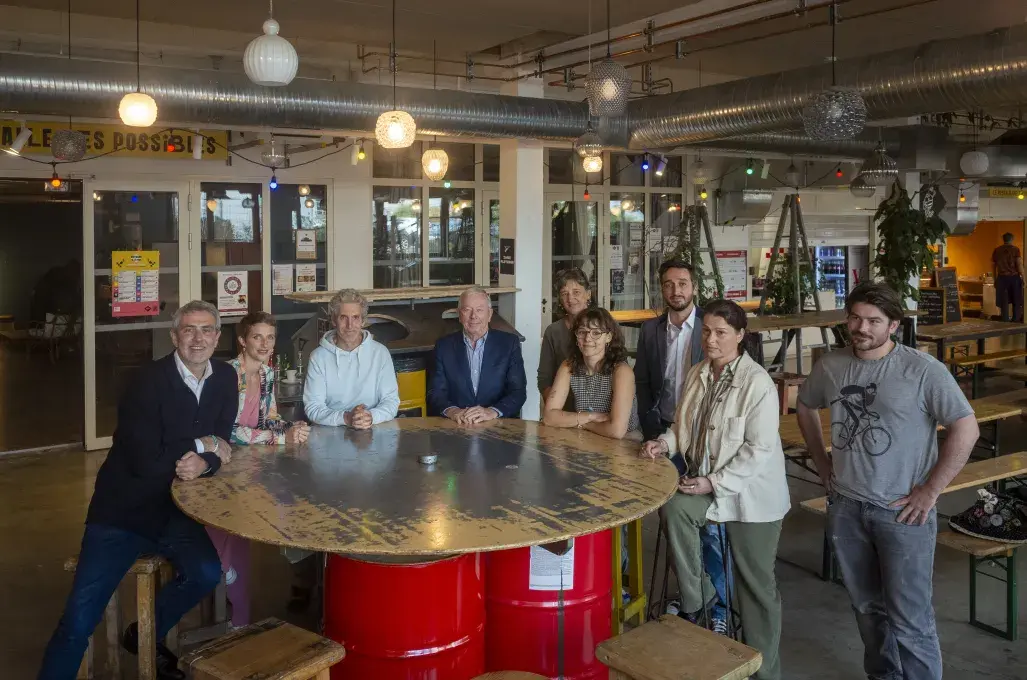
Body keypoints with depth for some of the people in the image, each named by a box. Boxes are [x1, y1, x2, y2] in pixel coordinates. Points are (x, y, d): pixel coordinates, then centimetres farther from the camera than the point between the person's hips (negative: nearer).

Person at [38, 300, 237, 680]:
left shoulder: (225, 379, 1)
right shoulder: (149, 382, -17)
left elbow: (222, 445, 3)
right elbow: (144, 461, -23)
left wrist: (204, 464, -20)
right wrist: (202, 445, -14)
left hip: (175, 510, 5)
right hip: (125, 510, -4)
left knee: (207, 573, -17)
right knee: (79, 620, -11)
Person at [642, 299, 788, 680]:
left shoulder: (757, 382, -17)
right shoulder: (697, 374, 3)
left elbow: (760, 449, -20)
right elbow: (685, 424, 15)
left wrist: (714, 482, -23)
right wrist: (666, 442, -6)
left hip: (751, 491, -5)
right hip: (707, 482, 5)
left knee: (756, 585, 5)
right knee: (674, 507, -26)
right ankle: (694, 599, -8)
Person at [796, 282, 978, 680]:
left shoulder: (923, 370, -14)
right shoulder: (830, 366, 1)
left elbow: (966, 429, -13)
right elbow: (806, 409, 18)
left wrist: (930, 491, -13)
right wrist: (822, 465, 12)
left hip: (902, 511, -5)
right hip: (845, 507, 5)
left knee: (909, 618, 0)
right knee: (866, 607, 19)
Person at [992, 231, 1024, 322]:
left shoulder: (997, 250, 6)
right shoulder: (1015, 249, -4)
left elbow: (993, 265, 9)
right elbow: (1019, 264, -10)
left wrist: (995, 279, 17)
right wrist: (1023, 278, -5)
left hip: (1002, 278, 2)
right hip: (1014, 277, -2)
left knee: (1004, 302, 6)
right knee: (1016, 302, 9)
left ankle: (1005, 322, 5)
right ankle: (1016, 321, 9)